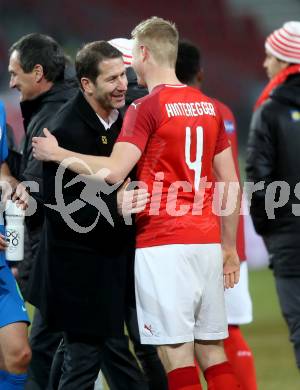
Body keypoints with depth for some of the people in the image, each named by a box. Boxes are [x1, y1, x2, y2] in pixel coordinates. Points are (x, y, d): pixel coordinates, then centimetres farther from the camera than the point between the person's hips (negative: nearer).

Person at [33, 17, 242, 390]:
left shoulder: (146, 108, -8)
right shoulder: (209, 107, 12)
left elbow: (113, 171, -18)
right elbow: (231, 183, 14)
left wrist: (55, 153, -5)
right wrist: (230, 247, 20)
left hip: (162, 244, -7)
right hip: (206, 241, 7)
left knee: (176, 352, -5)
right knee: (211, 349, 10)